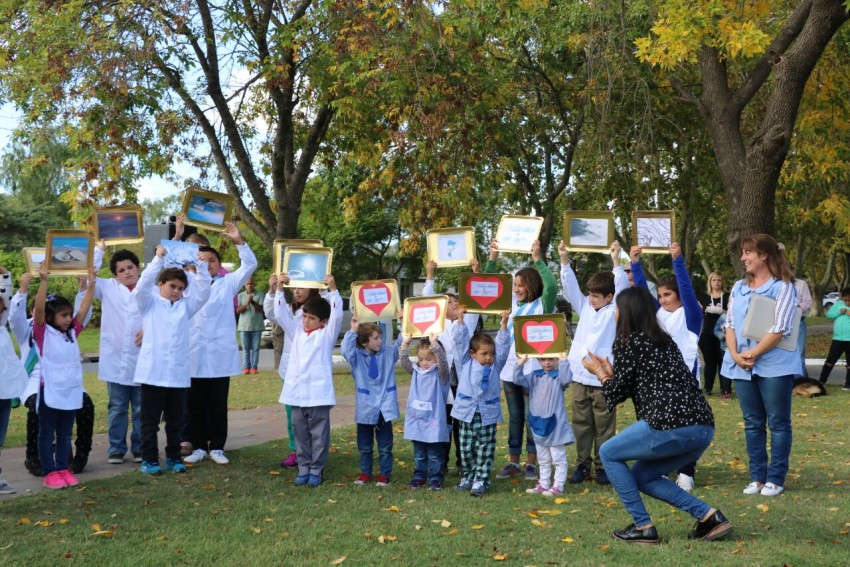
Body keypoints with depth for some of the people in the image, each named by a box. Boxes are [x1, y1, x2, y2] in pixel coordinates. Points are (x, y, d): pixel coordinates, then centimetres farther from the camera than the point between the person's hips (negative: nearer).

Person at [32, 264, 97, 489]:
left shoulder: (72, 333, 10)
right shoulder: (43, 333, -5)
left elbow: (84, 308, 9)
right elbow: (39, 308, -19)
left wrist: (91, 283, 5)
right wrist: (44, 281, -27)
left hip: (71, 390, 6)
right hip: (50, 390, -6)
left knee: (65, 434, 13)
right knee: (47, 434, 4)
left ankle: (63, 469, 21)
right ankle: (50, 473, 8)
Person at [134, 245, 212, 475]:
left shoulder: (186, 306, 13)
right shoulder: (149, 303, 5)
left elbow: (203, 290, 4)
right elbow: (144, 283, -11)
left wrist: (201, 264, -4)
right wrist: (159, 257, -14)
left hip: (179, 374, 3)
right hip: (153, 372, -3)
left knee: (176, 420, 11)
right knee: (150, 420, 4)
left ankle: (173, 457, 22)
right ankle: (149, 460, 11)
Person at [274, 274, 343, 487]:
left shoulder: (327, 334, 2)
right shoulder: (297, 332, 13)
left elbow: (337, 315, -12)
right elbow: (281, 313, 10)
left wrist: (333, 289, -20)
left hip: (319, 394, -4)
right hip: (297, 393, 5)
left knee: (319, 434, 3)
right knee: (300, 433, 11)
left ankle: (316, 470, 11)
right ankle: (303, 468, 20)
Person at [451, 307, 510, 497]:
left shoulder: (496, 365, 4)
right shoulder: (466, 362, 2)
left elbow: (503, 346, -4)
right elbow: (460, 341, -2)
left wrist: (504, 324, -12)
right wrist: (460, 319, -8)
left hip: (488, 415, 0)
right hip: (467, 412, 0)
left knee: (485, 450, 1)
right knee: (466, 449, 9)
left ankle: (481, 480, 5)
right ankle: (468, 477, 23)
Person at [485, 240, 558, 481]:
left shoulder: (543, 305, -5)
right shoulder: (512, 303, 10)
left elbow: (552, 286, -25)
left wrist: (538, 259, -26)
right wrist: (493, 257, 3)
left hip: (533, 369, -5)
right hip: (510, 368, 6)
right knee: (514, 417, 12)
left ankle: (532, 463, 10)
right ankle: (513, 462, 18)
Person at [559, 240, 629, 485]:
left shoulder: (615, 311, -2)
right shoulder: (585, 307, 10)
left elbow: (622, 290, -16)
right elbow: (571, 287, 5)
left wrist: (616, 261, -25)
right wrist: (565, 261, -7)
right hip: (579, 377, 5)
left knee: (604, 426, 3)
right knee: (581, 424, 10)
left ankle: (603, 466, 12)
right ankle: (583, 464, 19)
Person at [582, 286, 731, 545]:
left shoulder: (627, 340, 1)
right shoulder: (663, 340, 23)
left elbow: (616, 395, 4)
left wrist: (600, 374, 20)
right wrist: (610, 372, 32)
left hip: (672, 427, -8)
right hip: (704, 428, 8)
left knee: (608, 453, 13)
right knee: (643, 476, 22)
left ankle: (643, 527, 9)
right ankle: (709, 516, 11)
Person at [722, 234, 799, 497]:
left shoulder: (783, 288, -6)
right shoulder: (738, 288, 12)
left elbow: (780, 329, -14)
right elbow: (730, 323, 7)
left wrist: (753, 354, -16)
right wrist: (735, 354, -8)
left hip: (775, 365, -6)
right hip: (742, 366, 6)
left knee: (778, 423, 2)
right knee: (752, 423, 10)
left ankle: (775, 479, 8)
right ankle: (757, 477, 17)